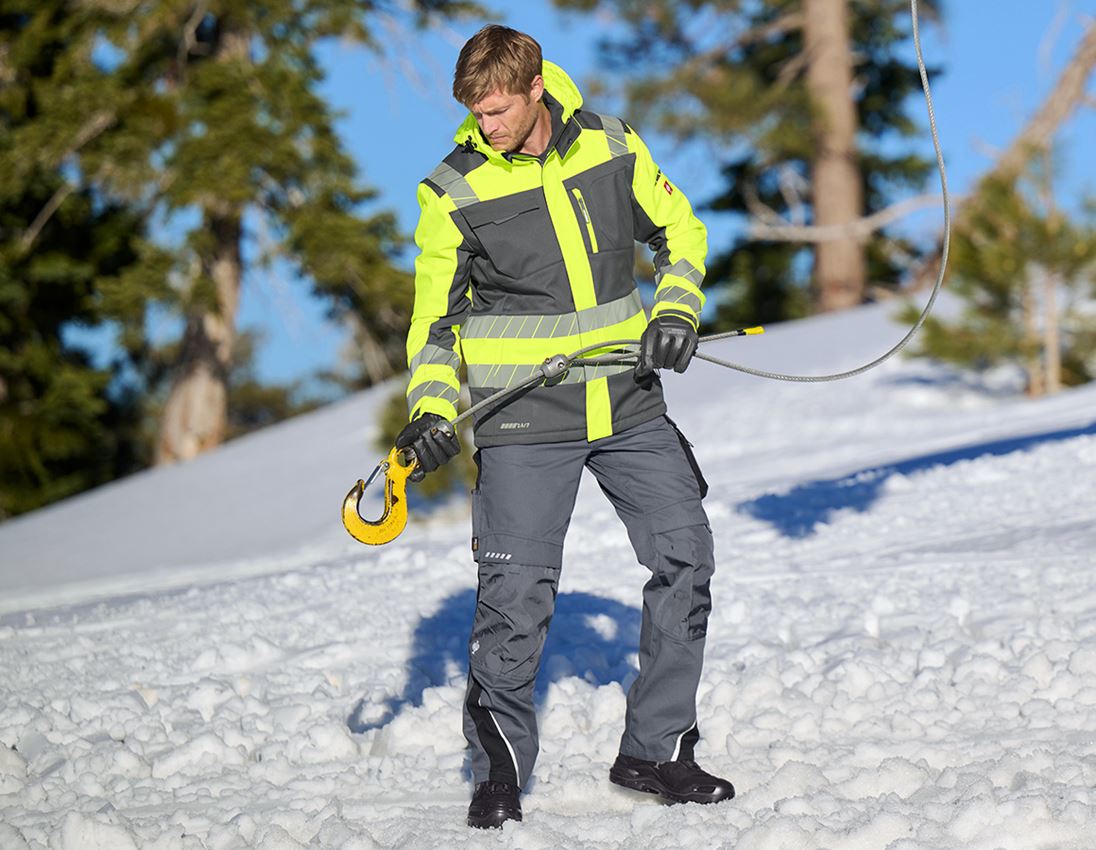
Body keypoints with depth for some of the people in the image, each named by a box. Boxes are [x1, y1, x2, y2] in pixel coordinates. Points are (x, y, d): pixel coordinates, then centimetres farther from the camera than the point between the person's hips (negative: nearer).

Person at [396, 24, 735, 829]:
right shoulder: (454, 191, -7)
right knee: (517, 589, -10)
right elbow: (436, 317, 1)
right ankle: (500, 768, 8)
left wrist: (675, 308, -3)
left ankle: (655, 748, 17)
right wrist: (432, 407, -13)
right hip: (523, 417, -3)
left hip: (627, 402, 4)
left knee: (685, 556, 4)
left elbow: (679, 229, 14)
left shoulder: (610, 145, 0)